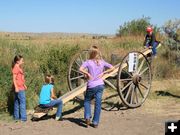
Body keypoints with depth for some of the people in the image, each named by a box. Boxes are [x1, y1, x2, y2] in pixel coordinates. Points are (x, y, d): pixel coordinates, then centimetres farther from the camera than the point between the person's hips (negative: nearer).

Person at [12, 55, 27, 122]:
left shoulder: (19, 67, 15)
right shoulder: (15, 68, -14)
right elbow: (14, 78, -18)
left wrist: (24, 85, 26)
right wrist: (16, 87, -23)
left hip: (21, 87, 10)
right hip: (18, 88, -10)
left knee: (17, 102, 13)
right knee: (22, 102, -9)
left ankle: (16, 116, 20)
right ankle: (23, 117, -6)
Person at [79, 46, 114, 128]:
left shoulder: (88, 62, -6)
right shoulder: (102, 62, 4)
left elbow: (80, 69, -22)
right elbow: (112, 68, 6)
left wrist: (87, 74, -9)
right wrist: (103, 73, 4)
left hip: (91, 86, -3)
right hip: (100, 85, 3)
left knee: (87, 101, 20)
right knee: (98, 104, 8)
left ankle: (87, 117, 4)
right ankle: (95, 123, 12)